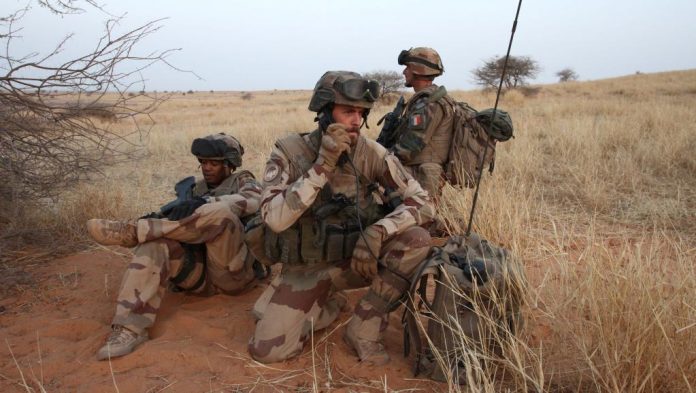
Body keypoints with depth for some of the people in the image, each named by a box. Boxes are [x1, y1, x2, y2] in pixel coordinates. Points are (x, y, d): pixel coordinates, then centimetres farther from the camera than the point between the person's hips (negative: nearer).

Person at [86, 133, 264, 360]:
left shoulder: (242, 181, 12)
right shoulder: (197, 189, 27)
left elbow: (251, 202, -14)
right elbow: (183, 224, 19)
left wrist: (205, 203, -29)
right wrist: (158, 219, -6)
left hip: (231, 273, -4)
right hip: (198, 272, 5)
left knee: (220, 212, -31)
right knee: (154, 244, -25)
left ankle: (131, 230, -26)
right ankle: (130, 329, -35)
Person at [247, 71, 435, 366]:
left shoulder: (372, 154, -12)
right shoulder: (289, 152, -16)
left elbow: (423, 203, -14)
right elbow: (274, 219, -29)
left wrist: (377, 231, -31)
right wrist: (323, 165, -34)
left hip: (356, 258, 1)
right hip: (305, 268, -1)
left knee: (417, 239, -25)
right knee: (267, 350, -15)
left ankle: (364, 328, -8)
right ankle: (328, 303, 14)